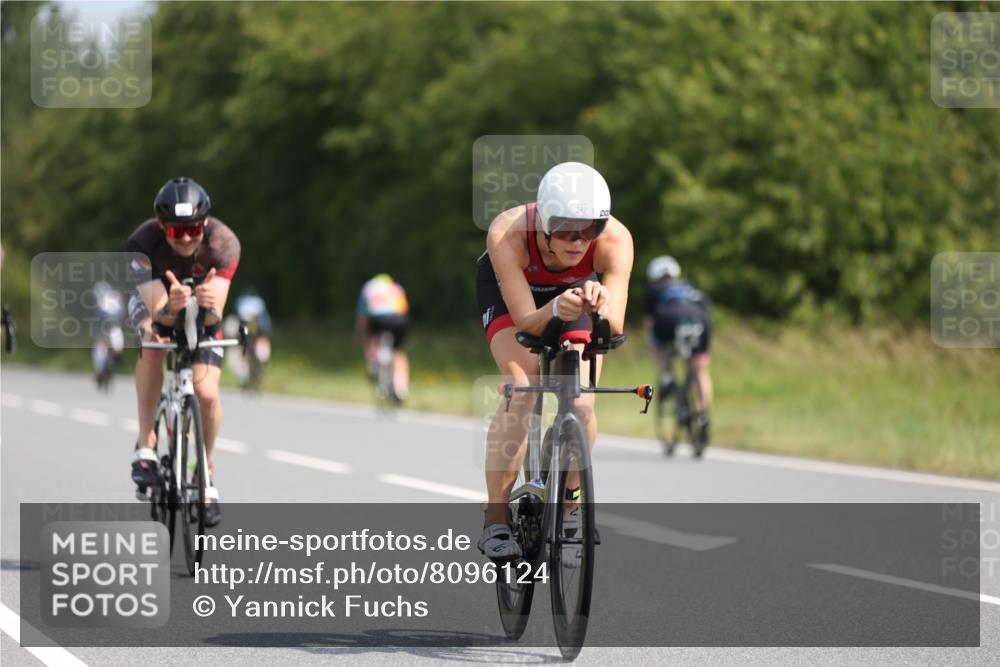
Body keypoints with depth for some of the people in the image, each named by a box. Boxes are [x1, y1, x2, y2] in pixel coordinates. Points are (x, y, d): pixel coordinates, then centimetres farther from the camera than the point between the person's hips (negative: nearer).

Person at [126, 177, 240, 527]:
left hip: (202, 316, 1)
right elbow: (157, 311, -41)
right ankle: (145, 446, -26)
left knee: (207, 393, -17)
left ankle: (206, 473, 9)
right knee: (151, 344, -35)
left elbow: (214, 318, -37)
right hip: (154, 303, -1)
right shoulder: (143, 243, -35)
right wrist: (169, 308, -64)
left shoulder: (223, 244, -33)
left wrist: (210, 306, -60)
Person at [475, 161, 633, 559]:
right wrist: (555, 310, -61)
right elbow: (526, 321, -40)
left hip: (575, 288, 2)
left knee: (582, 406, -14)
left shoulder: (615, 239, -37)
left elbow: (615, 328, -41)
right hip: (508, 288, -2)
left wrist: (602, 306, -64)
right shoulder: (508, 234, -41)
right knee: (520, 389, -24)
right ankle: (495, 521, -18)